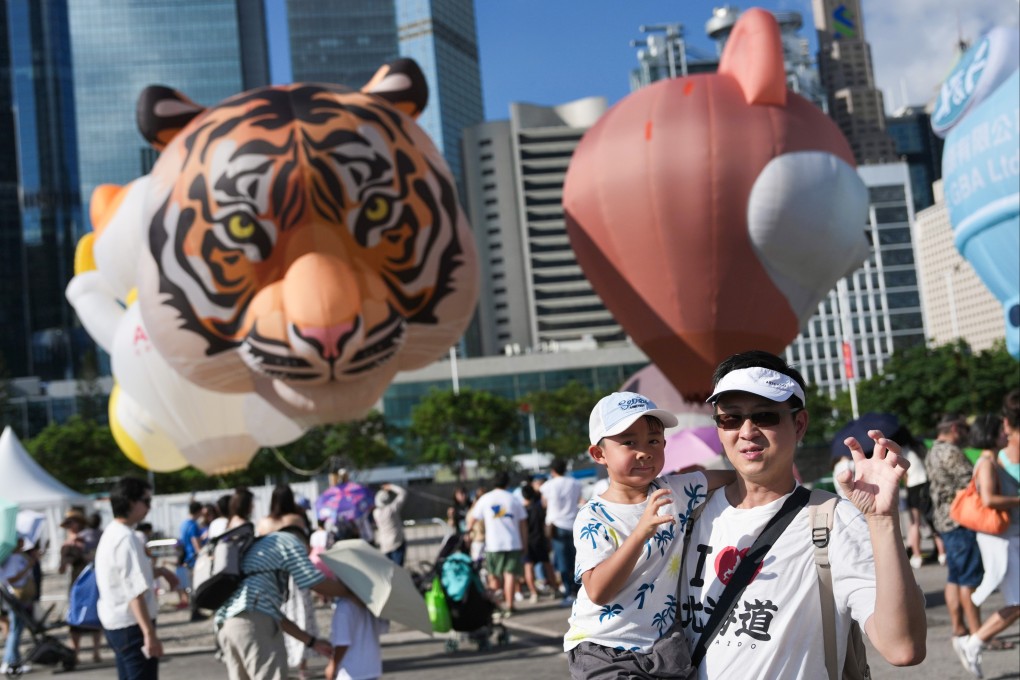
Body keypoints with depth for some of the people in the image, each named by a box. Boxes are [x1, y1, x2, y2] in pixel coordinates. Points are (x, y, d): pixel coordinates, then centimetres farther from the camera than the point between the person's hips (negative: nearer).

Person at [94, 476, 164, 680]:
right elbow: (135, 592, -26)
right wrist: (150, 633, -27)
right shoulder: (126, 539, -20)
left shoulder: (111, 534, 12)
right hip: (131, 624, -10)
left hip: (115, 622, 10)